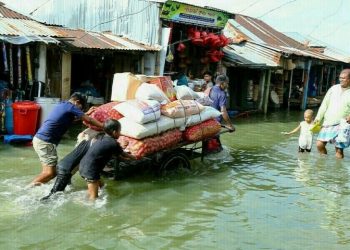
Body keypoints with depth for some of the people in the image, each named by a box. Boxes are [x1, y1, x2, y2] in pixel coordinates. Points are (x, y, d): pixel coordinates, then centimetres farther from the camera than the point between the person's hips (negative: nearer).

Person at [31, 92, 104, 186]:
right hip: (45, 141, -10)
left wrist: (86, 114, 40)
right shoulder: (71, 106, -7)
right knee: (51, 172, -9)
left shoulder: (62, 105, 19)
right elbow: (88, 120, -5)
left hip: (40, 139, 10)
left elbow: (71, 117, 38)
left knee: (48, 170, 14)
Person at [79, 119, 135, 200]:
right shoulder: (113, 143, -12)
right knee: (94, 197, -4)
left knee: (100, 185, 27)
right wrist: (134, 157, 23)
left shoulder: (102, 138, 12)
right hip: (90, 170, -9)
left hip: (84, 165, 9)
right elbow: (123, 155, 6)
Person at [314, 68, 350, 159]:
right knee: (319, 144, 1)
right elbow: (325, 104, 11)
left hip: (341, 125, -4)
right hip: (327, 124, 4)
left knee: (339, 150, -5)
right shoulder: (334, 88, 9)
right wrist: (318, 118, 5)